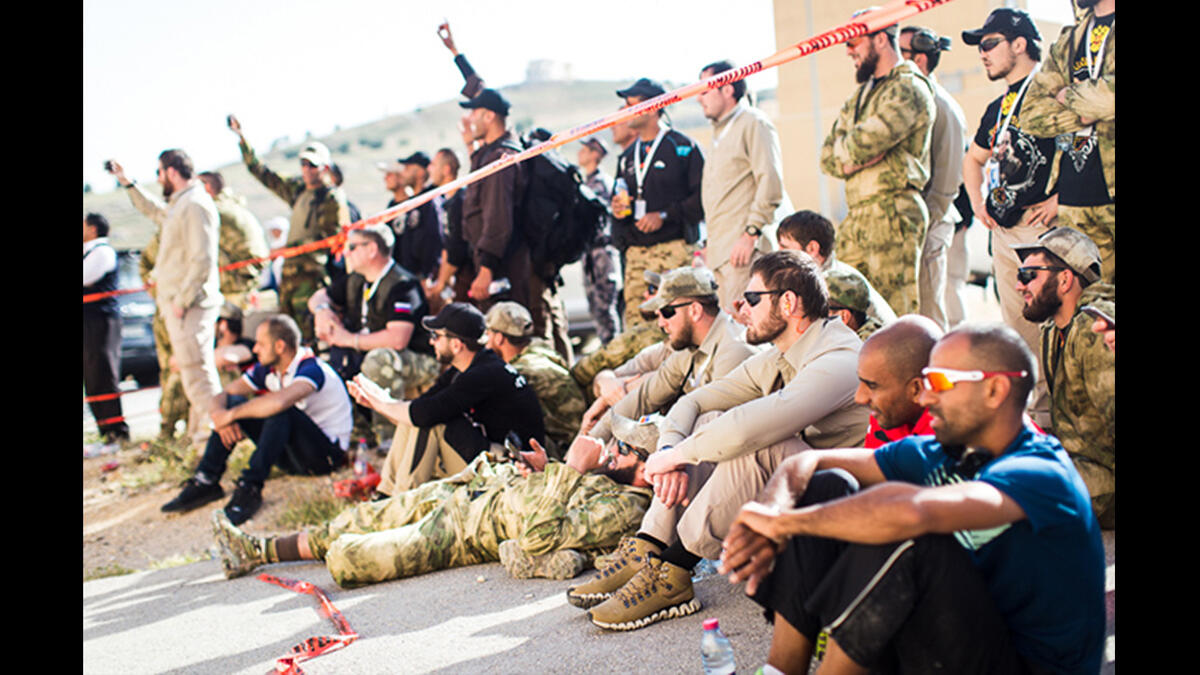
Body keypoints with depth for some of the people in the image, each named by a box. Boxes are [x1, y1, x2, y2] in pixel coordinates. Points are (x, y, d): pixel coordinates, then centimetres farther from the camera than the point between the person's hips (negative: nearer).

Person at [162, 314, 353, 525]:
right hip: (290, 454, 8)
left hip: (328, 453, -8)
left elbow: (279, 401, -42)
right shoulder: (267, 369, 2)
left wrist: (231, 414, -30)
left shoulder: (311, 369, -22)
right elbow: (222, 395, 3)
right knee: (234, 401, -5)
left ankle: (250, 488, -31)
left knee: (281, 411, -34)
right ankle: (205, 482, -9)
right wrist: (220, 413, -22)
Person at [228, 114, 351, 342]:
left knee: (309, 332, -14)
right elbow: (261, 172, 24)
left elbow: (332, 238, -13)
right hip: (289, 270, 8)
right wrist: (242, 138, 22)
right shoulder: (297, 189, 16)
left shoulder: (333, 199, -6)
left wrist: (296, 245, -15)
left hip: (312, 273, -8)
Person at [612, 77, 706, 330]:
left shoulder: (683, 148, 1)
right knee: (634, 328, 1)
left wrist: (665, 215, -13)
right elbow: (618, 199, 29)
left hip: (674, 248, -6)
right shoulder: (627, 157, 22)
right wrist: (617, 209, 6)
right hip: (635, 253, 6)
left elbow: (702, 197, -7)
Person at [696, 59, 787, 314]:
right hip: (721, 252, 9)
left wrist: (751, 232, -19)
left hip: (745, 248, -9)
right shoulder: (720, 133, 25)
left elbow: (771, 183, -14)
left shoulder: (753, 123, -4)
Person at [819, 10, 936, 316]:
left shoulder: (908, 89, -6)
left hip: (893, 212, -9)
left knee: (895, 312, -9)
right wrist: (850, 160, -4)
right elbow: (827, 156, 16)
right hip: (856, 216, 9)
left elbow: (865, 143, -18)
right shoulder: (860, 95, 23)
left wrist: (845, 151, 4)